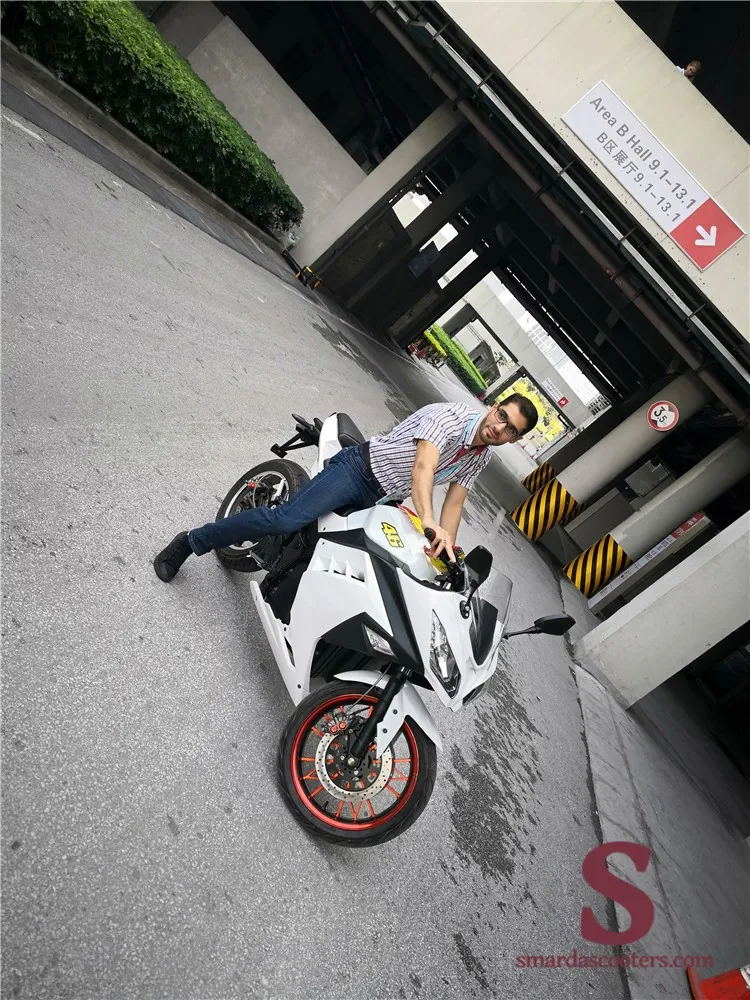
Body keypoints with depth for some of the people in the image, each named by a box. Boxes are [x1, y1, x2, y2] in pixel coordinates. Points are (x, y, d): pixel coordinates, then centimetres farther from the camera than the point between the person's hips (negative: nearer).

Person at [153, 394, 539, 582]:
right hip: (359, 468, -8)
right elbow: (422, 468, -30)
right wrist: (428, 522, -44)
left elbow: (454, 502, 9)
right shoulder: (452, 415, -17)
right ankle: (190, 542, -5)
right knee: (285, 520, -22)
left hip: (379, 502, 9)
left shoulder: (482, 456, 8)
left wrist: (447, 553, -2)